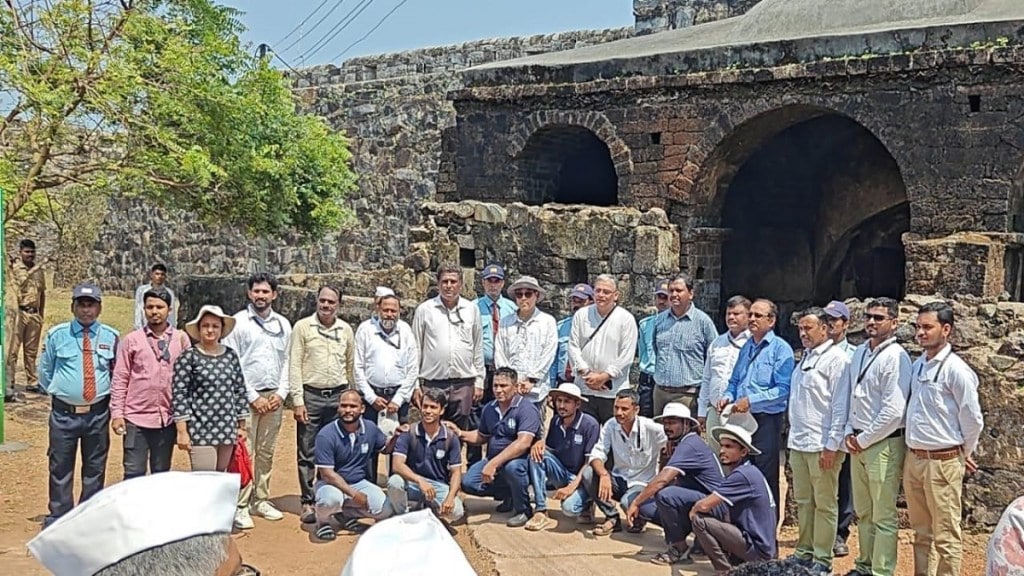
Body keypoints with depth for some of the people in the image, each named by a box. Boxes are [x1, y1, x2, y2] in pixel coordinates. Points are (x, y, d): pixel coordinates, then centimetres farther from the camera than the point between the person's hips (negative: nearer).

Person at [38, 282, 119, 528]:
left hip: (98, 413, 1)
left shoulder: (111, 337, -4)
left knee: (95, 469, 13)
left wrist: (107, 394, 6)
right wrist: (60, 391, 11)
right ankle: (58, 519, 21)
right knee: (61, 469, 7)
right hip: (64, 412, -1)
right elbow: (44, 371, 10)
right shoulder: (57, 335, -4)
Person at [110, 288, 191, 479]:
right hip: (136, 418, -1)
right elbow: (120, 379, 1)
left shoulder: (181, 339, 4)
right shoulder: (132, 340, 1)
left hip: (167, 419, 1)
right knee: (133, 474, 1)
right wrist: (117, 413, -4)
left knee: (162, 474, 12)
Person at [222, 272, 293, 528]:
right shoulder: (239, 322, -3)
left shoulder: (283, 324, 11)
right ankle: (240, 506, 1)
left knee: (266, 452, 11)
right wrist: (253, 397, -9)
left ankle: (261, 500, 20)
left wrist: (281, 393, 1)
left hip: (274, 397, 5)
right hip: (246, 397, -4)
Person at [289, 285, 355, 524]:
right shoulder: (303, 327, -1)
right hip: (311, 395, -3)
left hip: (338, 396, 3)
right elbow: (294, 365, -4)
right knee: (307, 454, 2)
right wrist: (297, 400, -10)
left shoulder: (345, 330, 9)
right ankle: (307, 502, 10)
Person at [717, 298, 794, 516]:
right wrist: (728, 397, 1)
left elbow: (782, 389, -16)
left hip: (766, 419, -7)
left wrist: (751, 400, -20)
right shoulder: (747, 347, 14)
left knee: (766, 477, 0)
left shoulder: (780, 349, -8)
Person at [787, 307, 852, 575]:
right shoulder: (805, 358, 16)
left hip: (821, 446, -8)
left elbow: (841, 406, -14)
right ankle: (804, 553, 24)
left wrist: (832, 445, -17)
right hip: (798, 443, 8)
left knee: (824, 505, 1)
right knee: (803, 502, 14)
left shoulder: (836, 359, -10)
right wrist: (793, 436, 17)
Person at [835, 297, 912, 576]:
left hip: (883, 444, -8)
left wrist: (863, 440, -12)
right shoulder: (859, 353, 10)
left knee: (883, 516, 0)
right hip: (857, 443, 8)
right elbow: (844, 397, 15)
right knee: (863, 512, 17)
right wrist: (848, 434, 5)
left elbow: (893, 411, -19)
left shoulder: (895, 357, -13)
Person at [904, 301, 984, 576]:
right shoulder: (917, 365, 8)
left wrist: (965, 454, 4)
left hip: (943, 462, -7)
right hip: (914, 458, 7)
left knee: (946, 536, 2)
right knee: (921, 532, 17)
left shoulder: (955, 369, -13)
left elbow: (973, 419, -8)